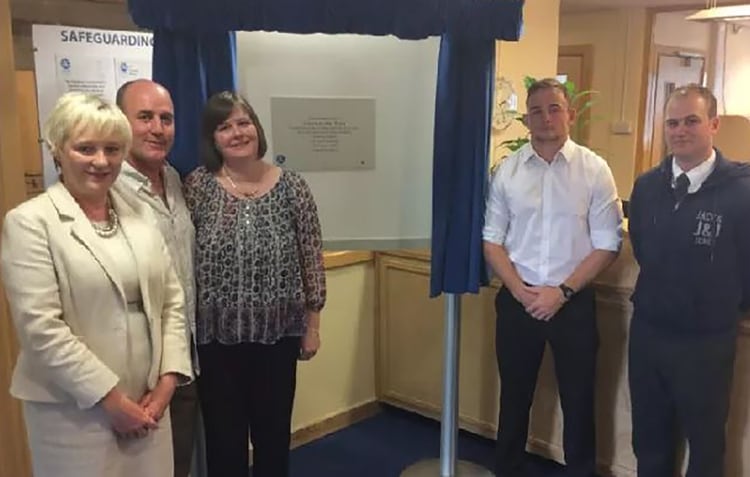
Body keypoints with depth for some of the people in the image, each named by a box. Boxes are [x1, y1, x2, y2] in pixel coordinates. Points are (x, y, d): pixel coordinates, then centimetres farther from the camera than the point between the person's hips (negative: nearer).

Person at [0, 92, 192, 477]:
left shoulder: (138, 215, 8)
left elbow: (172, 300, 8)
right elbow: (40, 327, -15)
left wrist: (167, 380, -2)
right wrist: (111, 398, -14)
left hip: (147, 403, 5)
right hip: (74, 410, -4)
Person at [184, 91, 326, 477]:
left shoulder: (292, 187, -3)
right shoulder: (197, 186, -4)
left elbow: (311, 258, 1)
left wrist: (312, 324, 1)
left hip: (278, 333, 1)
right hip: (216, 335, 0)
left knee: (274, 431, 16)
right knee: (223, 435, 13)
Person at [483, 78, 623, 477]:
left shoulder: (594, 169, -6)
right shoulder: (507, 170, 0)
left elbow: (607, 244, -5)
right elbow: (492, 240, 2)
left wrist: (562, 292, -12)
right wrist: (521, 292, -10)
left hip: (573, 302, -1)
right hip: (517, 300, 2)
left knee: (578, 399, 13)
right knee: (514, 396, 16)